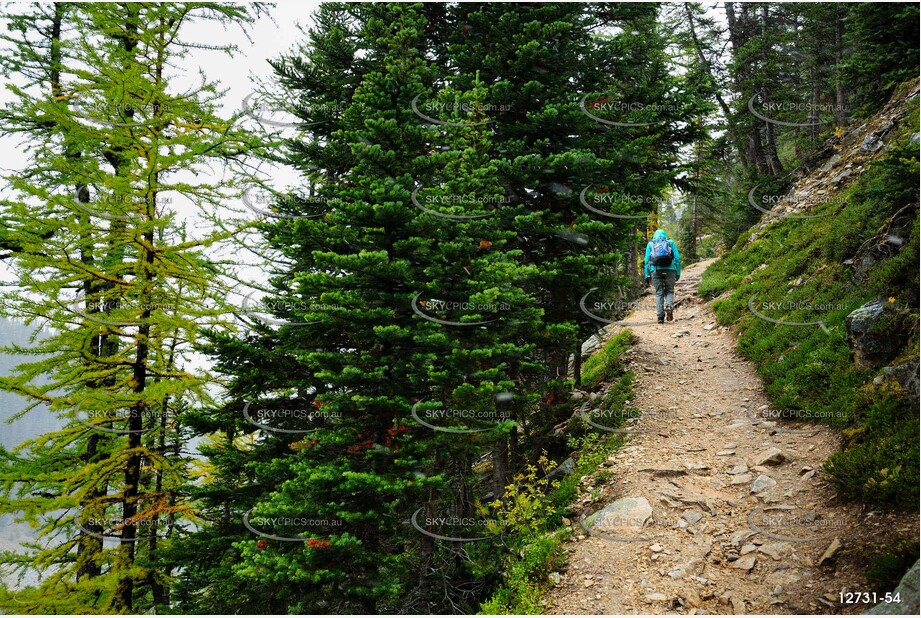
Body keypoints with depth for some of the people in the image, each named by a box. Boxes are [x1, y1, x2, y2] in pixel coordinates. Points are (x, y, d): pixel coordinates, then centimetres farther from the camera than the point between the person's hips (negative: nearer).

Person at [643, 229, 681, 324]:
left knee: (659, 293, 5)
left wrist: (646, 275, 9)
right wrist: (678, 273, 10)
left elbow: (646, 260, 10)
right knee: (669, 291, 12)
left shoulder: (650, 244, 17)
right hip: (669, 269, 0)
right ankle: (669, 306, -16)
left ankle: (660, 316, -3)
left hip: (655, 270, 0)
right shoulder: (671, 242, 16)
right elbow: (677, 258, 8)